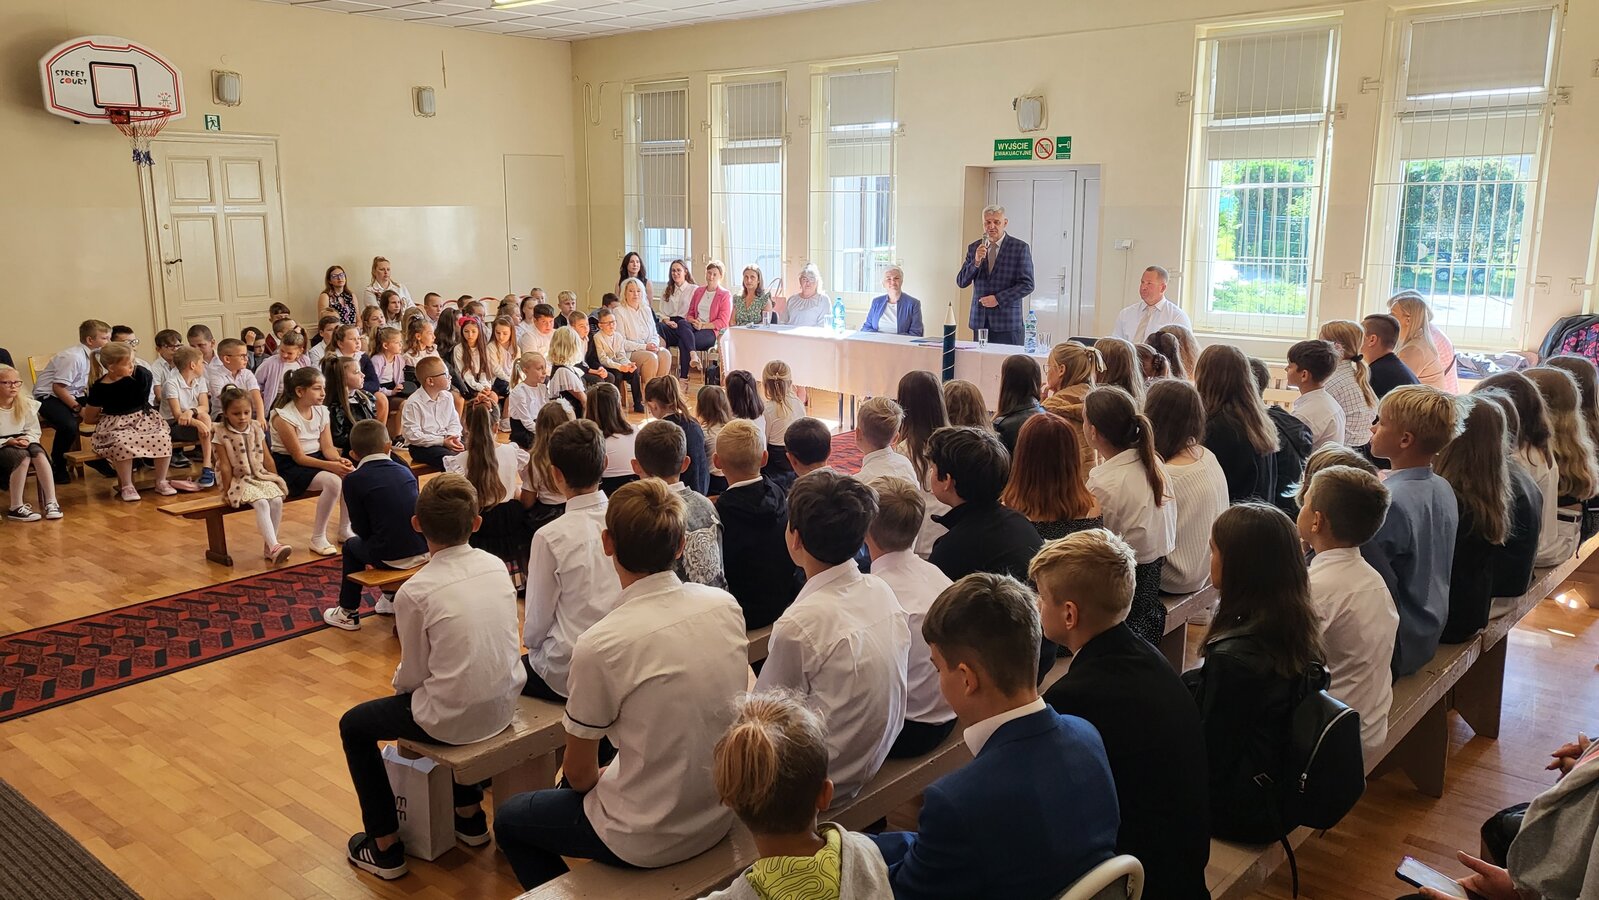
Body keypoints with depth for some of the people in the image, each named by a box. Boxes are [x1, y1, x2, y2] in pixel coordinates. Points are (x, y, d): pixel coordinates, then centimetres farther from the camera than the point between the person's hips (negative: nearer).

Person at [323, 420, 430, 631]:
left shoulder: (353, 480, -3)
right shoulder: (405, 471, 11)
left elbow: (361, 528, -2)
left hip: (390, 558, -5)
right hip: (423, 551, 5)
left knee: (352, 546, 26)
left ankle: (348, 613, 32)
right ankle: (394, 600, 48)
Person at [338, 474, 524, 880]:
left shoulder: (415, 592, -19)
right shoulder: (496, 566, -4)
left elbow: (414, 674, -9)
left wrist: (399, 683, 15)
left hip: (454, 718, -6)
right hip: (504, 705, 6)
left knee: (354, 725, 20)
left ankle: (386, 848, 23)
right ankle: (470, 816, 44)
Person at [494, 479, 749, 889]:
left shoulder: (600, 645, -26)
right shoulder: (725, 605, -10)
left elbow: (579, 773, -12)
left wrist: (591, 779, 13)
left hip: (652, 840, -6)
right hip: (720, 818, 6)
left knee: (509, 819, 21)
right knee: (589, 782, 32)